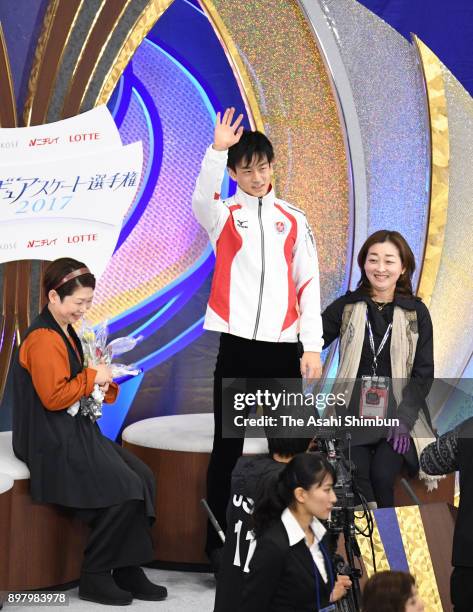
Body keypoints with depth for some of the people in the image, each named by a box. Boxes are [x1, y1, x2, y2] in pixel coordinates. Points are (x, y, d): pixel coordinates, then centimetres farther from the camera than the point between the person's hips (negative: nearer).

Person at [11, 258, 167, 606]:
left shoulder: (67, 332, 15)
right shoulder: (42, 339, -17)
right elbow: (54, 396, -24)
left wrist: (103, 382, 5)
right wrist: (92, 377, -12)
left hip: (77, 431, 10)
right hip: (52, 442, -10)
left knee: (143, 477, -3)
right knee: (124, 488, -18)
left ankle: (128, 569, 2)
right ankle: (95, 578, -5)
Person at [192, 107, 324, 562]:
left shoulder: (293, 221, 10)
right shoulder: (223, 215, 4)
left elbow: (308, 285, 8)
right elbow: (201, 199, -21)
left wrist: (312, 346, 0)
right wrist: (217, 149, -37)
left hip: (283, 347, 2)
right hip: (237, 346, -2)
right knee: (227, 444, 1)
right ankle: (217, 540, 8)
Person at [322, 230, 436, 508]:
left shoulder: (417, 312, 7)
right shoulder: (346, 307, 9)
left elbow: (423, 373, 4)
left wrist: (404, 419, -9)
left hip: (399, 411, 0)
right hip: (353, 411, 1)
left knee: (382, 473, -22)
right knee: (355, 472, -23)